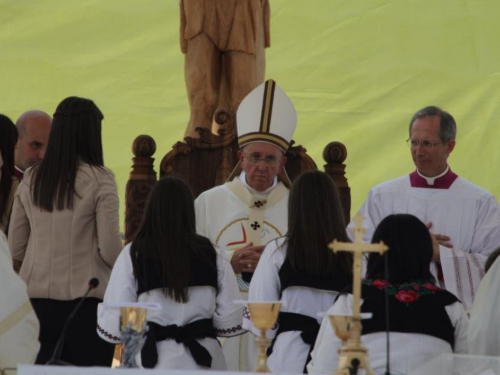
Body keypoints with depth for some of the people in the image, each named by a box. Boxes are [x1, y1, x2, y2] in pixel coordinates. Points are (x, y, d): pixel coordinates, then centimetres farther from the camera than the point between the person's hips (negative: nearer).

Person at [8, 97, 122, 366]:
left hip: (38, 293, 5)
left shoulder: (31, 179, 5)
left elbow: (15, 247, 9)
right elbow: (110, 249, -11)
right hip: (85, 294, -5)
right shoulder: (99, 180, -9)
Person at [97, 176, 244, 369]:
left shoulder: (134, 254, -6)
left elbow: (113, 327, -6)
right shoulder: (210, 255, 1)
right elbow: (229, 323, 1)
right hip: (202, 360, 2)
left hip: (153, 360, -2)